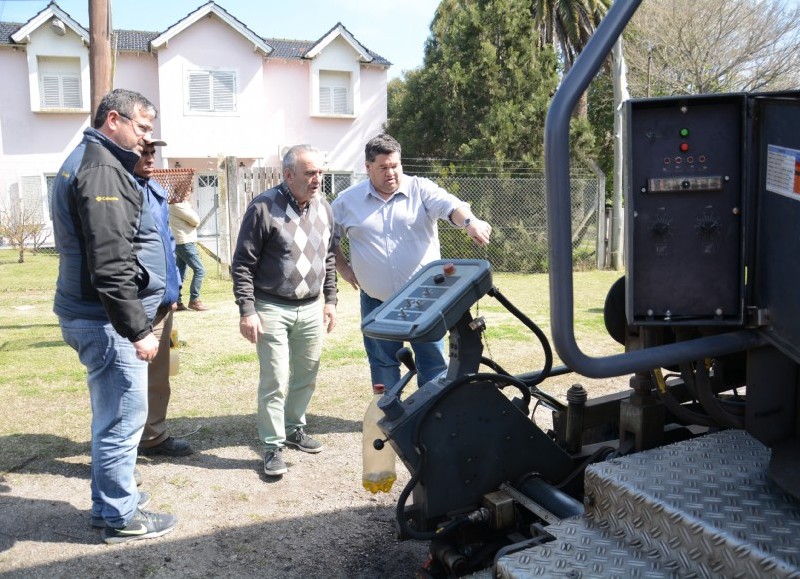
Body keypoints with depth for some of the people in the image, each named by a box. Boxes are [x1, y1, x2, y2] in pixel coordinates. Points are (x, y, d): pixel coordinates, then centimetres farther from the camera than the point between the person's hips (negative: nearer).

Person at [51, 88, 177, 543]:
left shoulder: (91, 161, 17)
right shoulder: (102, 170, -17)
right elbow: (111, 265, -25)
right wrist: (138, 329, -21)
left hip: (92, 314, 11)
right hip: (107, 321, -11)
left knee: (113, 415, 19)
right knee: (124, 418, 0)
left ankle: (109, 499, 32)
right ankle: (121, 517, 13)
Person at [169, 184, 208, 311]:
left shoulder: (180, 205, 18)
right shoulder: (178, 206, -14)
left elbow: (193, 221, 18)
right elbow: (196, 220, -14)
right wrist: (189, 206, 2)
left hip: (181, 243, 11)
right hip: (185, 243, -11)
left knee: (180, 274, 9)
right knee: (200, 270, -10)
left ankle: (178, 302, 11)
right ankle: (194, 300, -8)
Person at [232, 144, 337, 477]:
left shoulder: (323, 208, 6)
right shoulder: (264, 208, -13)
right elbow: (242, 263, -11)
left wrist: (330, 301, 13)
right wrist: (247, 311, -15)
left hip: (310, 309, 6)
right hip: (272, 309, -6)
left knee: (306, 377, 15)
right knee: (274, 381, -2)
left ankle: (294, 429, 33)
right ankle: (273, 446, 10)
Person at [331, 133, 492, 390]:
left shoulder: (420, 189, -3)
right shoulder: (347, 201, 3)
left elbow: (450, 205, -21)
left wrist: (470, 221, -41)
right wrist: (342, 268, 6)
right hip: (376, 302, 2)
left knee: (434, 363, 4)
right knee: (383, 365, 12)